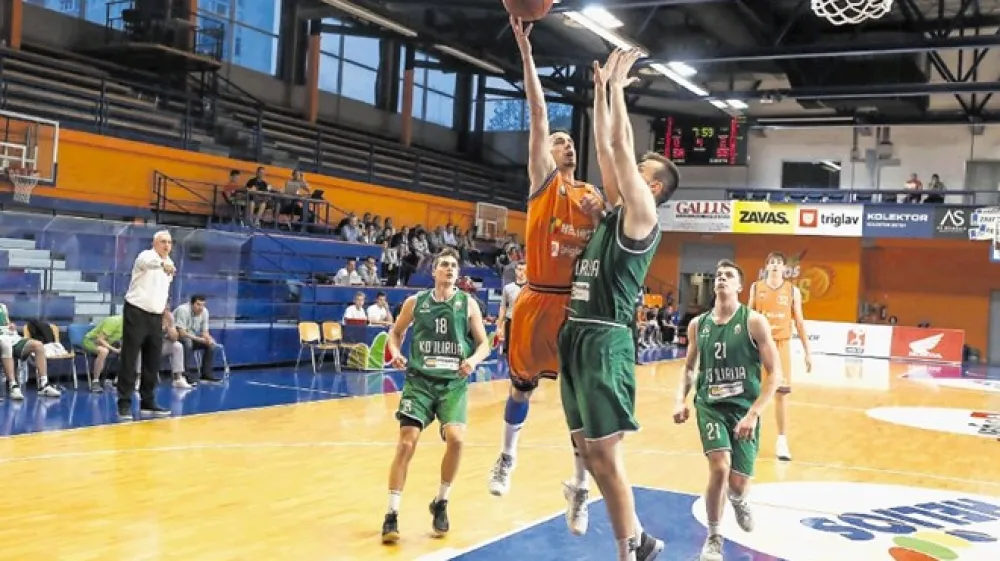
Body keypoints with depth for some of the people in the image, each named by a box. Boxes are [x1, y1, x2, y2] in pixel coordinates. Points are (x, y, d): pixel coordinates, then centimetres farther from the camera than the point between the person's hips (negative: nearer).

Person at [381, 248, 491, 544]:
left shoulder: (467, 304, 0)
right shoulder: (415, 302, 2)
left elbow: (484, 344, 4)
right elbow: (396, 331, 16)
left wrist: (473, 360, -17)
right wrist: (395, 352, -5)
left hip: (454, 384, 0)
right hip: (419, 381, 0)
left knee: (456, 439, -19)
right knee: (406, 443, -9)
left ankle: (441, 503, 6)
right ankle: (392, 514, 1)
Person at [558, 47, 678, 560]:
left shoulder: (642, 214, -5)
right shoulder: (617, 211, 16)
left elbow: (621, 146, -10)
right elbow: (605, 147, 19)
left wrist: (617, 88, -2)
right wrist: (601, 89, 20)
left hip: (606, 339, -9)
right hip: (577, 334, 9)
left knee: (605, 452, -7)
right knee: (588, 450, 10)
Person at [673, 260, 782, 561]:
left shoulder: (754, 322, -10)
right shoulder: (698, 324, 2)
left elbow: (775, 373, -11)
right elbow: (689, 367, 15)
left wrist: (753, 413, -19)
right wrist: (681, 399, -3)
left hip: (744, 408, -1)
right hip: (709, 406, 1)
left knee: (738, 483, 0)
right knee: (720, 468, -21)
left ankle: (738, 500, 43)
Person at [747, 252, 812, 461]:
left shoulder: (793, 291, 3)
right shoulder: (756, 288, 4)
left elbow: (799, 322, 6)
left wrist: (808, 352, 2)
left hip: (781, 345, 0)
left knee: (782, 393, -3)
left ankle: (782, 441, 1)